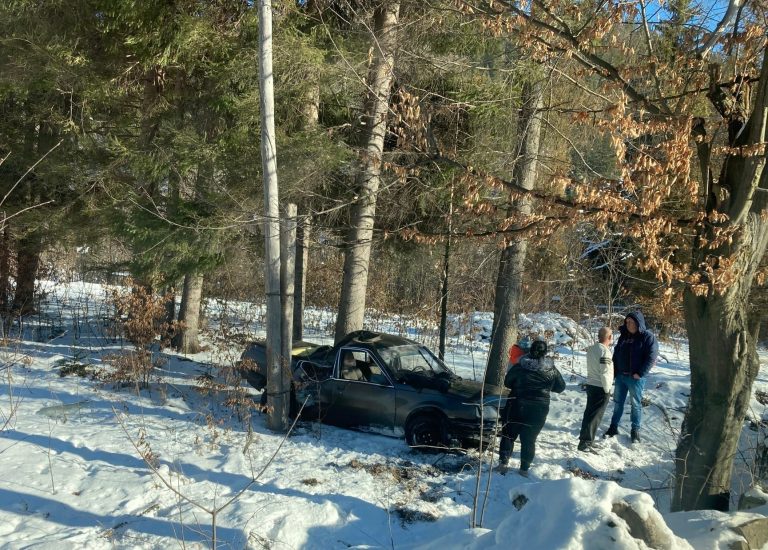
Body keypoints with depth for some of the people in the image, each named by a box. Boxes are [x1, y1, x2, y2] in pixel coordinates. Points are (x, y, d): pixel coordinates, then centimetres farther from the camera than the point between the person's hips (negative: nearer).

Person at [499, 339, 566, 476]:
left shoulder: (519, 367, -10)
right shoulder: (552, 370, -7)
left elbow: (507, 382, 2)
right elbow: (561, 387, 7)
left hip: (517, 407, -1)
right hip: (539, 410, 1)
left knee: (509, 434, 14)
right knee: (529, 439, 11)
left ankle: (503, 462, 10)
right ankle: (524, 468, 12)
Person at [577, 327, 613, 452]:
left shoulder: (591, 348, 5)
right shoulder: (604, 351, -20)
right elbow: (604, 373, -22)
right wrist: (607, 389, -12)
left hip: (590, 384, 8)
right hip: (600, 388, -8)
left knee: (589, 413, 15)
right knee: (595, 416, -2)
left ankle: (586, 439, 22)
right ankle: (585, 442, -1)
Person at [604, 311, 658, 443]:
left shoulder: (648, 337, -8)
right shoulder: (624, 336, 10)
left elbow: (651, 357, -15)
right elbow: (616, 354, 13)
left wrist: (640, 373, -18)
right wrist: (614, 372, 5)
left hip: (635, 378, -6)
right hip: (620, 375, 6)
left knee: (636, 404, 5)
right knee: (618, 402, 12)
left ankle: (635, 430, 17)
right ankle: (613, 427, 22)